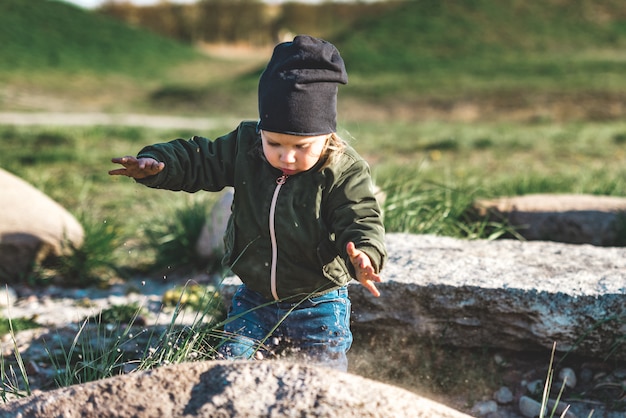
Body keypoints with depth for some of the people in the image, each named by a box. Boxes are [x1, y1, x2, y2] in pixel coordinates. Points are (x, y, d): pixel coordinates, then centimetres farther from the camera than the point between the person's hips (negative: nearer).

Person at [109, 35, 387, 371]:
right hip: (254, 301, 3)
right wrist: (156, 163, -16)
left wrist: (364, 257, -46)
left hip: (318, 308, -3)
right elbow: (200, 160, 3)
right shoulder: (245, 146, -7)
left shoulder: (345, 172, -18)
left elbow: (362, 222, -24)